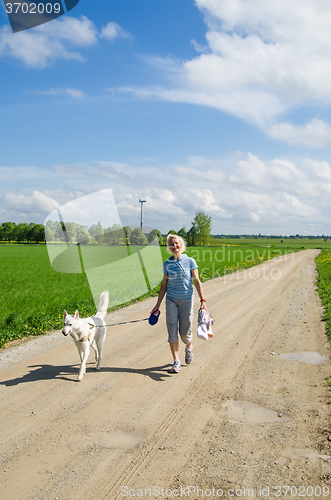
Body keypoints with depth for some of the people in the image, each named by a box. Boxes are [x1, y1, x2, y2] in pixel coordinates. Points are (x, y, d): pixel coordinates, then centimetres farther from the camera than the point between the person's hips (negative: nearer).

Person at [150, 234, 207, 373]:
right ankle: (176, 362, 8)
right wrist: (158, 305, 9)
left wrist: (202, 300, -12)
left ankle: (189, 348, 36)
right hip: (171, 299, 2)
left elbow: (197, 281, -3)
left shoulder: (190, 261, -2)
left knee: (185, 331, 2)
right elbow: (164, 285, 9)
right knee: (172, 330, -3)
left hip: (187, 299, -2)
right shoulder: (167, 264, 4)